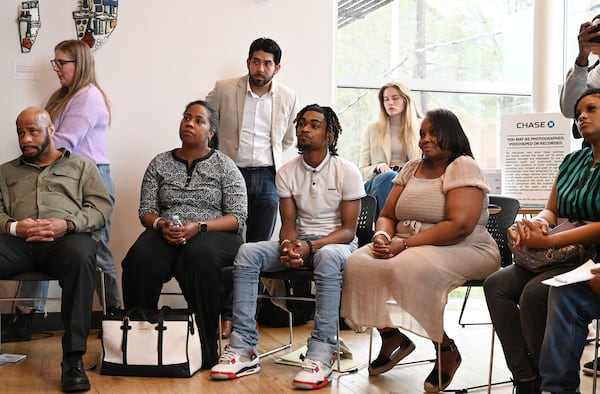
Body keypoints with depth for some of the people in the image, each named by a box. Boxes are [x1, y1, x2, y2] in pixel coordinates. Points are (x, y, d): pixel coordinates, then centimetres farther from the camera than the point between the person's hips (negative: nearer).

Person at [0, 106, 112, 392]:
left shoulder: (81, 165, 25)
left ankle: (73, 358, -39)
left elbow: (102, 207, 11)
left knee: (80, 257, -41)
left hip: (68, 236, -1)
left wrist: (67, 224, -8)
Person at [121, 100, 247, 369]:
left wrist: (198, 227, -17)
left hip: (212, 234, -2)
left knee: (199, 258, -39)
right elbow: (146, 211, 13)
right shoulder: (159, 164, 16)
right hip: (165, 233, 3)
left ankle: (205, 349, -29)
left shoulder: (225, 167, 7)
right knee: (140, 261, -32)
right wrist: (161, 224, -11)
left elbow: (237, 217, -2)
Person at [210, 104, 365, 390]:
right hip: (299, 242, 4)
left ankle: (320, 356, -43)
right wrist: (289, 245, -21)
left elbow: (348, 229, -11)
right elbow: (288, 223, 4)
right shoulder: (287, 173, 5)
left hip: (336, 243, -4)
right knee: (247, 252, -22)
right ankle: (243, 349, -28)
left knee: (328, 256, -41)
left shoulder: (347, 172, -7)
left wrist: (311, 247, -27)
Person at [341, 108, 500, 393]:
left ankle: (447, 350, -14)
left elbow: (459, 226, -20)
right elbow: (387, 216, 15)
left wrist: (404, 244, -22)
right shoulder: (411, 169, 16)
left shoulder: (463, 166, -7)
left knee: (408, 268, -35)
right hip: (408, 248, 7)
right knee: (358, 264, -18)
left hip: (462, 252, -7)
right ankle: (392, 338, 2)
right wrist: (382, 236, -10)